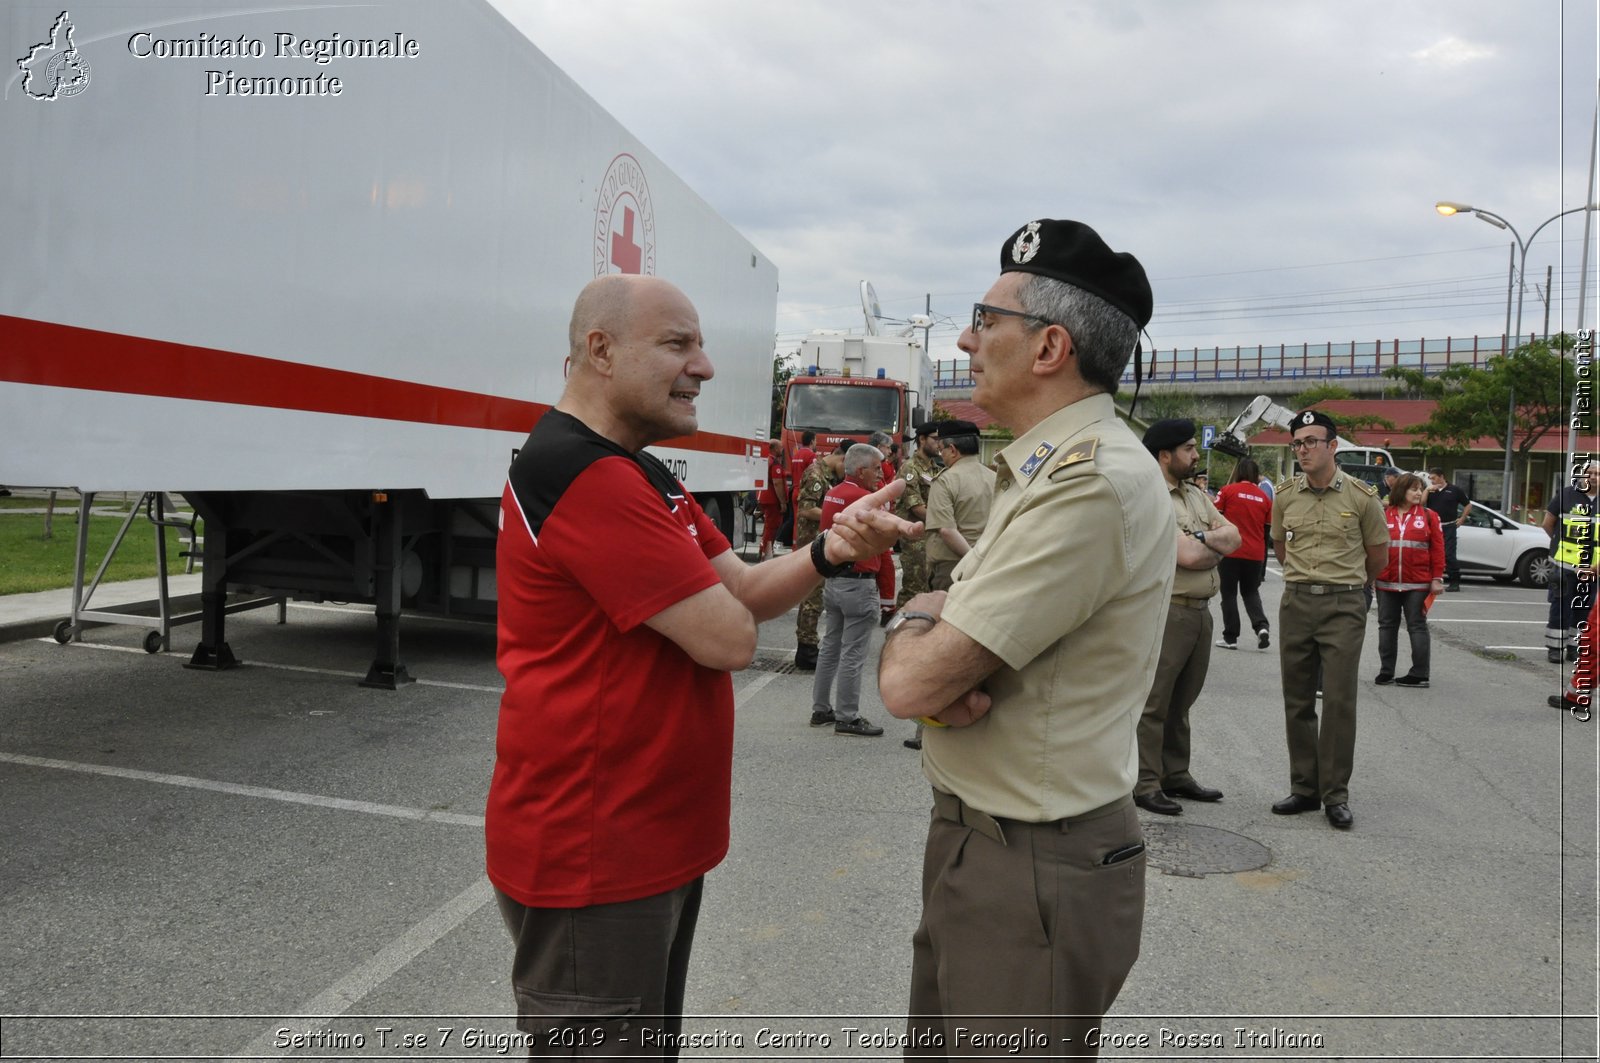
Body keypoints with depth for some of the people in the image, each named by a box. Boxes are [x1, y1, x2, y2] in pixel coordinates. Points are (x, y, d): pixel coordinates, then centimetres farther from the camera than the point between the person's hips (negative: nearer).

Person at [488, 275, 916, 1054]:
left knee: (649, 1040, 25)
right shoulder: (583, 473, -23)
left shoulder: (638, 472, 13)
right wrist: (708, 606, 0)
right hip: (592, 857, -11)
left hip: (654, 838, 11)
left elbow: (745, 592, 7)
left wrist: (831, 550, -11)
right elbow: (729, 637, -24)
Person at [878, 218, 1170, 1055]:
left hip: (1035, 872, -9)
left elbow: (907, 683, -27)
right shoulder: (1043, 468, 9)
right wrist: (940, 650, -15)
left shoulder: (1093, 483, -25)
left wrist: (910, 627, -5)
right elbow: (929, 641, 8)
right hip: (971, 835, 9)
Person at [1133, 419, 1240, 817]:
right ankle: (1145, 784, 5)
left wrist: (1203, 540, -10)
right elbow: (1189, 555, -19)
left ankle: (1176, 776, 26)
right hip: (1168, 610, -8)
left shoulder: (1196, 494, 16)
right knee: (1154, 702, -1)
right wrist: (1218, 544, 1)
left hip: (1200, 610, 9)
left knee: (1181, 702, 16)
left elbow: (1233, 535, 8)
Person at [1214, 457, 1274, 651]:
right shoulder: (1264, 497, 4)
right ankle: (1261, 626, -4)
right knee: (1251, 592, 17)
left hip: (1230, 551, -3)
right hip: (1255, 554, 3)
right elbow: (1268, 527, 9)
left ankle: (1231, 637, 8)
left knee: (1229, 594, 6)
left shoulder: (1228, 491, -6)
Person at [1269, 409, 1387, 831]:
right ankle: (1304, 788, 18)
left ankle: (1335, 795, 4)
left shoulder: (1361, 496, -4)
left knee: (1339, 701, -5)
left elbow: (1378, 554, 8)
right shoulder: (1285, 495, 4)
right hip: (1296, 602, 4)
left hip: (1343, 606, -3)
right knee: (1297, 701, 8)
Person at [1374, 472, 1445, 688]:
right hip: (1386, 583, 2)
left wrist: (1437, 578, -4)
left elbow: (1437, 548, 1)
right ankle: (1386, 671, 17)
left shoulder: (1428, 516, 2)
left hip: (1417, 584, -2)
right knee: (1387, 626, 8)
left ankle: (1419, 674, 8)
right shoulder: (1384, 515, 4)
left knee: (1417, 626, 3)